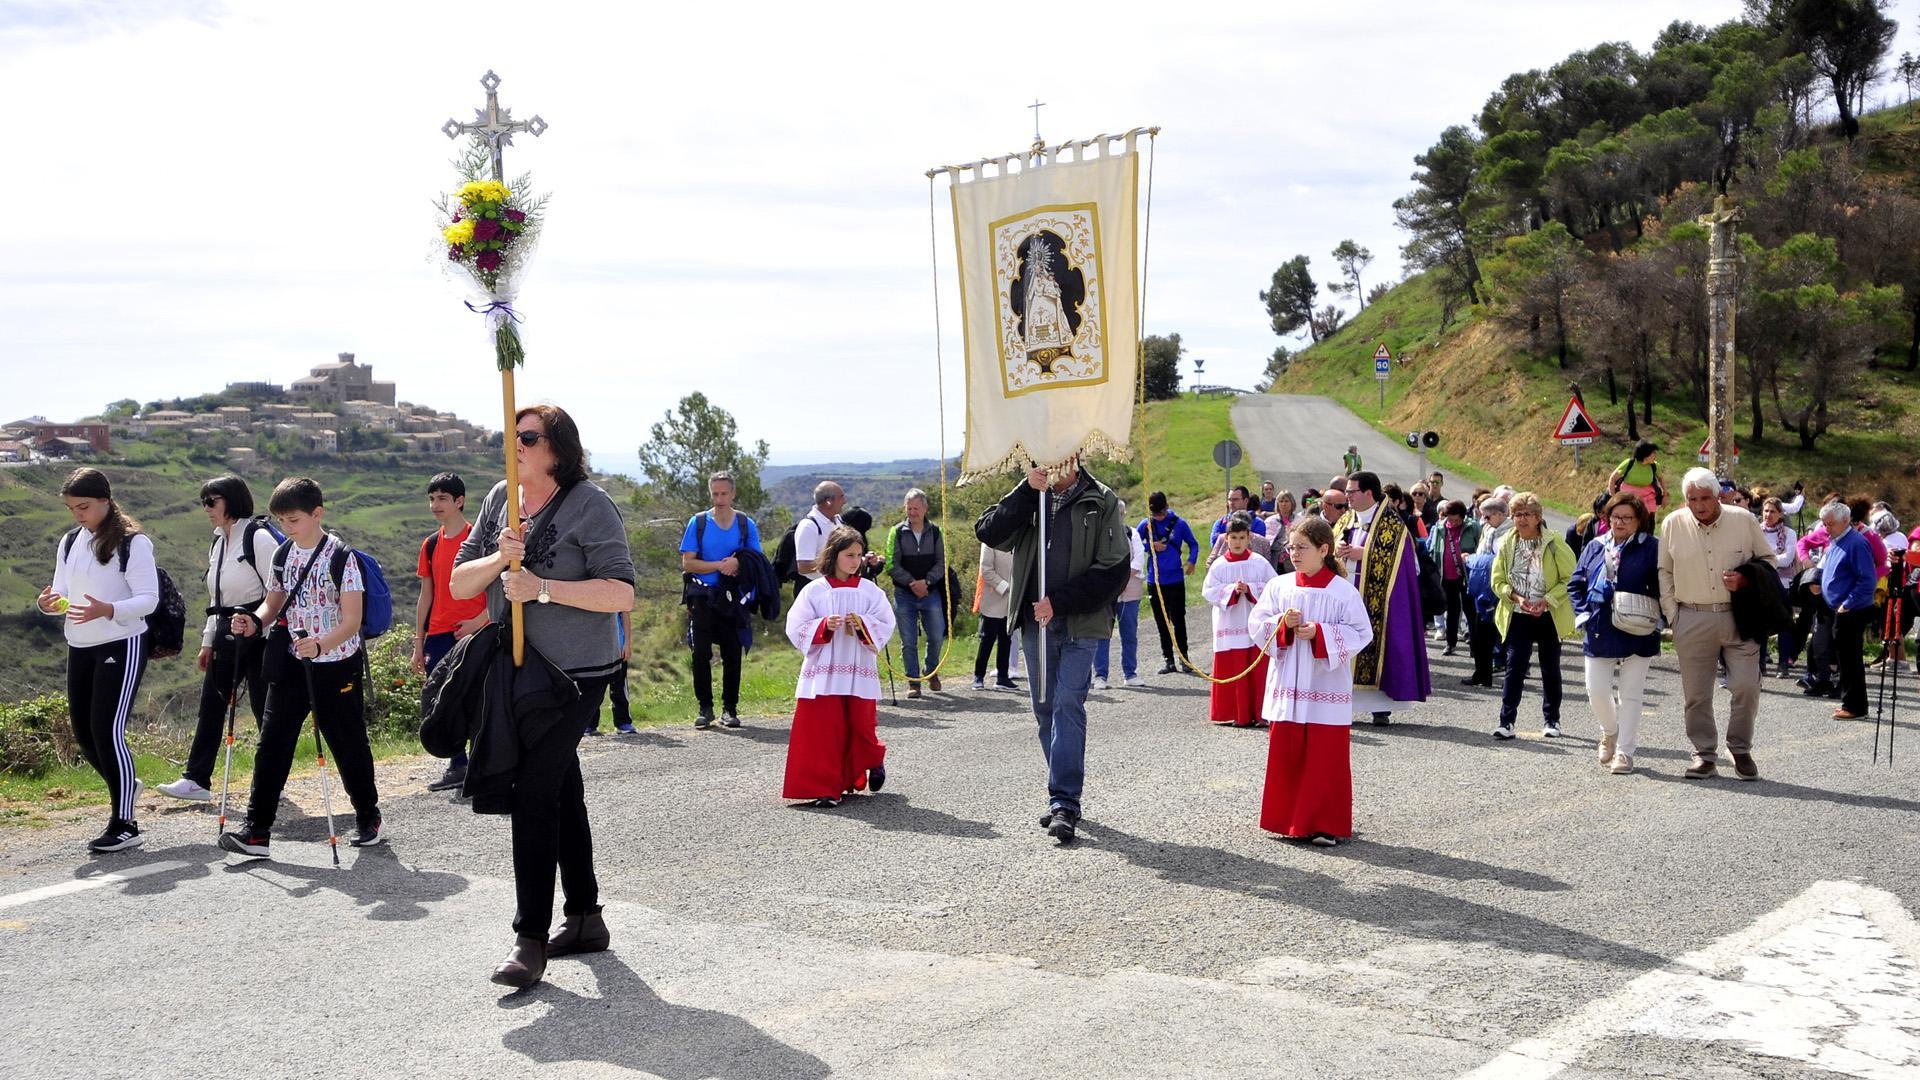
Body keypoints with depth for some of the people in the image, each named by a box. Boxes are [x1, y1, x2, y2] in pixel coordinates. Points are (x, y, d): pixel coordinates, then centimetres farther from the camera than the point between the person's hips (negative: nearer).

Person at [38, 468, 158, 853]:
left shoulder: (133, 542, -10)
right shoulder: (69, 543, 12)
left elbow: (149, 599, -13)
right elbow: (62, 595, 15)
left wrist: (108, 610, -31)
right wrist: (51, 604, -10)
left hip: (122, 645, -7)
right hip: (79, 648, 7)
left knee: (107, 730, -11)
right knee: (83, 731, 10)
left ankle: (124, 825, -4)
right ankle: (124, 785, 37)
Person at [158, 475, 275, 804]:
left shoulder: (259, 538, -12)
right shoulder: (218, 544, 15)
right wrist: (207, 642, 19)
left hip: (257, 634, -8)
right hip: (225, 635, 8)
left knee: (264, 707, 0)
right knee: (211, 705, 5)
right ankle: (196, 779, 8)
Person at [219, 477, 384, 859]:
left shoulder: (340, 557, -13)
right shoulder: (283, 555, 6)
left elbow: (352, 619, -17)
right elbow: (274, 602, 16)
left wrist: (321, 644, -34)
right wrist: (255, 621, -7)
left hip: (336, 662, -5)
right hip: (290, 663, 6)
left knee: (347, 742, 6)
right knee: (272, 741, -2)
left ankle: (369, 819, 24)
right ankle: (256, 830, -1)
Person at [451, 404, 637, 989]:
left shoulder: (589, 504, -12)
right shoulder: (502, 497, 7)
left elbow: (620, 593, -19)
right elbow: (459, 584, 6)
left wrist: (543, 587, -24)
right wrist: (499, 558, -14)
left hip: (575, 675, -7)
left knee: (535, 792, -13)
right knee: (561, 793, 15)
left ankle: (531, 939, -7)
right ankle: (584, 919, 27)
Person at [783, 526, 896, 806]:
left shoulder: (870, 591, 4)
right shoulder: (814, 591, 0)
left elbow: (886, 626, 0)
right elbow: (796, 629, -3)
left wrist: (863, 625, -17)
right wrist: (824, 626, -18)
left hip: (860, 672, 1)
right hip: (823, 673, -1)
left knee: (861, 725, 4)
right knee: (823, 730, -4)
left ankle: (874, 762, 37)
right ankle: (825, 788, 3)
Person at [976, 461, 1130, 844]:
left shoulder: (1101, 502, -3)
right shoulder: (1029, 498, 8)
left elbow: (1113, 571, -7)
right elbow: (988, 532, -7)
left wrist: (1059, 602, -13)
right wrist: (1026, 491, -16)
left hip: (1080, 623, -5)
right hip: (1036, 622, 5)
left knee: (1068, 706, -13)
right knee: (1046, 709, 10)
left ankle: (1064, 804, -14)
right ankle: (1066, 796, 21)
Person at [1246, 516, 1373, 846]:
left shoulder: (1342, 591, -6)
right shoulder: (1278, 586, 5)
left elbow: (1360, 633, -8)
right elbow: (1256, 624, 4)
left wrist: (1319, 633, -18)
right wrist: (1282, 624, -14)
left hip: (1327, 688, -4)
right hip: (1286, 687, 4)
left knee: (1326, 759, 0)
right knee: (1286, 756, 8)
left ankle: (1327, 825, 9)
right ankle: (1289, 819, 21)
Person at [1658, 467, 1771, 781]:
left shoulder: (1743, 520, -1)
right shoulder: (1672, 525, 1)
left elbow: (1768, 560, 11)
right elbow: (1664, 572, 9)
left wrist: (1746, 580, -9)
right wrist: (1672, 615, 3)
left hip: (1738, 617, -1)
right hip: (1692, 620, 1)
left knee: (1747, 686, -5)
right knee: (1696, 693, 4)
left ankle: (1740, 750, 15)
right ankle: (1704, 755, 16)